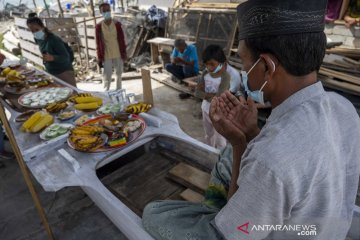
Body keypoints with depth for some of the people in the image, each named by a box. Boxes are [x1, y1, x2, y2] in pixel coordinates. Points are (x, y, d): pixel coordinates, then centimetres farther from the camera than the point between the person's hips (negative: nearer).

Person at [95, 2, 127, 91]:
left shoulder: (117, 24, -2)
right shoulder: (99, 26, -5)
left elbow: (122, 39, 3)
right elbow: (98, 43, -2)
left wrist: (124, 53, 1)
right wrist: (99, 58, -4)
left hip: (118, 54, 2)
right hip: (106, 56, -2)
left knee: (119, 74, 14)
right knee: (107, 76, -3)